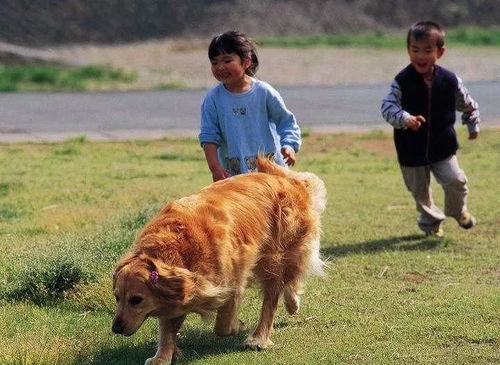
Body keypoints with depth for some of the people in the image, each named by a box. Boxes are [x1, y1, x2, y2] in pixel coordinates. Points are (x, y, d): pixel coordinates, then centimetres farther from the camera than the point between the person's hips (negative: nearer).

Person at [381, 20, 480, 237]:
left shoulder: (449, 81, -8)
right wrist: (405, 119, -41)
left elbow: (467, 104, 10)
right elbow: (387, 107, -23)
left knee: (455, 181, -8)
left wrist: (473, 125, 21)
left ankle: (458, 211, 23)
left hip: (443, 147, 0)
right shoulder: (402, 81, -14)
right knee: (419, 191, 12)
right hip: (411, 151, 0)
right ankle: (431, 220, 39)